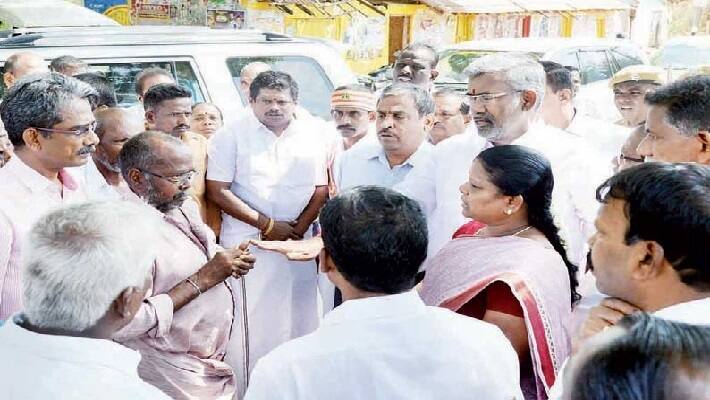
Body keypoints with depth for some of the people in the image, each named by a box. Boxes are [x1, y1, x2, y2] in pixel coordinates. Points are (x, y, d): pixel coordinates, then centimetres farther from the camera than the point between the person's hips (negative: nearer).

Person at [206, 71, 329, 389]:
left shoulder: (311, 137, 8)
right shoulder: (232, 135, -2)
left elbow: (321, 189, 8)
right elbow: (218, 191, -7)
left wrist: (299, 228, -6)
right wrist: (267, 225, -11)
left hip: (299, 242, 3)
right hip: (246, 242, -3)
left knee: (298, 318, 5)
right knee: (250, 320, -2)